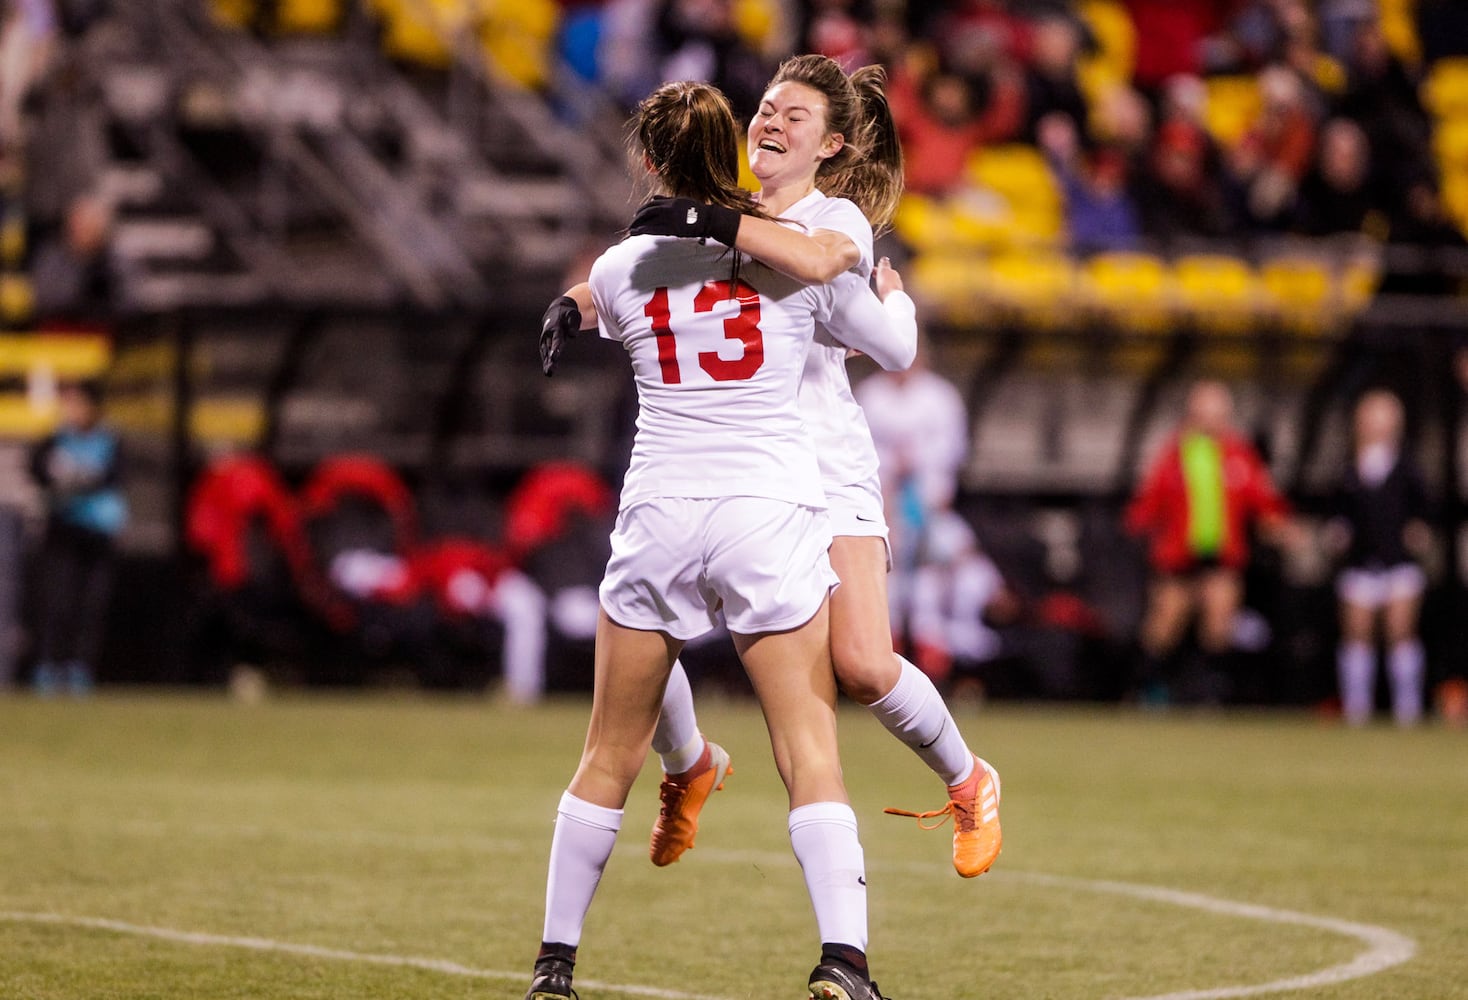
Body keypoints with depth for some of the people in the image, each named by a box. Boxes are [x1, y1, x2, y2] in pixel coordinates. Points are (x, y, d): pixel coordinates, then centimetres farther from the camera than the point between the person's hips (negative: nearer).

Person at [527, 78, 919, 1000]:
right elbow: (897, 348, 14)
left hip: (658, 514, 1)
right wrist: (894, 294, 36)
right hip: (773, 511, -1)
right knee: (811, 751, -2)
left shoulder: (621, 270, 2)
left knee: (611, 754, 12)